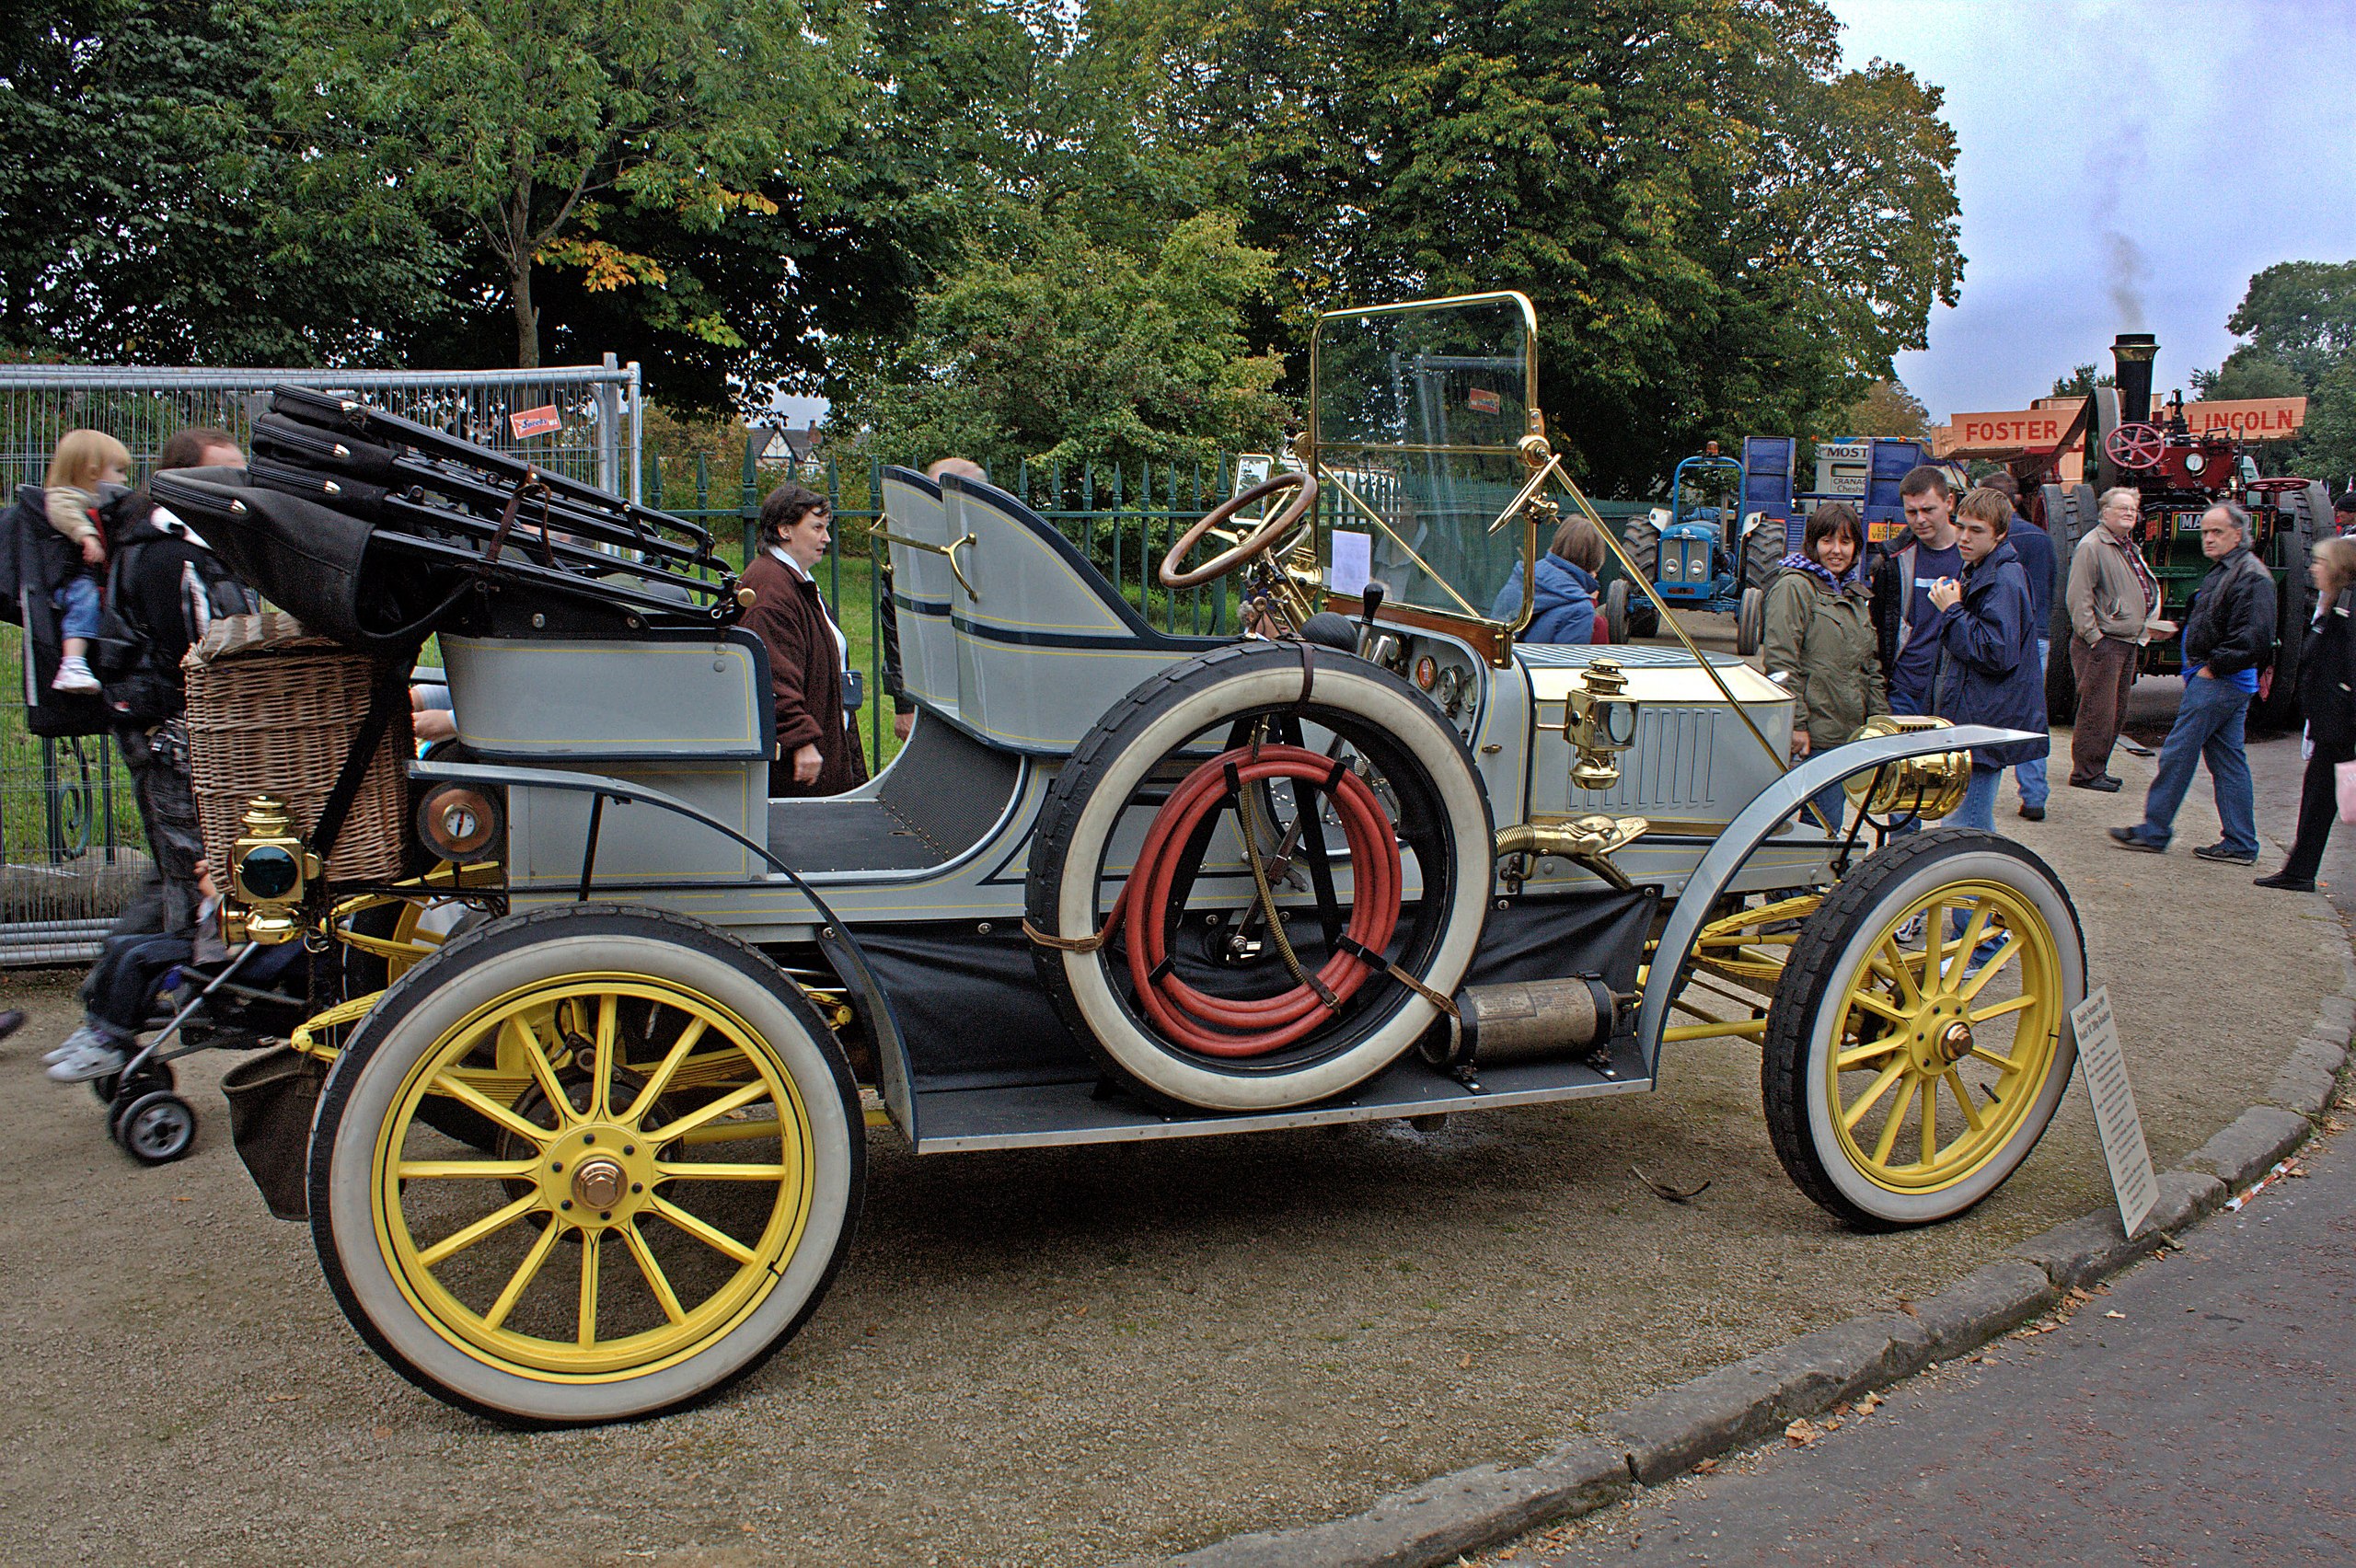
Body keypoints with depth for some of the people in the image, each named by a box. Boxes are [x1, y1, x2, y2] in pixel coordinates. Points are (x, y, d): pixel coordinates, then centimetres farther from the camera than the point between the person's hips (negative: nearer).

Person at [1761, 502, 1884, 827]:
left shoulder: (1857, 593, 19)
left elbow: (1871, 663, 24)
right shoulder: (1794, 587, -6)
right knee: (1824, 826, -8)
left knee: (1829, 822, 9)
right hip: (1815, 733, -8)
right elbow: (1781, 661, -13)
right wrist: (1796, 724, -18)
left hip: (1851, 731, 8)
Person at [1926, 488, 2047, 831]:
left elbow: (1997, 655, -23)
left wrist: (1953, 611, -17)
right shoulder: (1975, 571, 16)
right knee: (1979, 830, 19)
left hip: (1984, 723, -11)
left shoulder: (2003, 580, -17)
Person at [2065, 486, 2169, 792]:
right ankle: (2085, 773, -2)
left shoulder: (2130, 548, 20)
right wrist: (2093, 637, -20)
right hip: (2102, 642, -10)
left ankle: (2096, 769, 20)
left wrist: (2146, 627, 22)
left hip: (2127, 643, 10)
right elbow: (2079, 598, -17)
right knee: (2098, 711, -8)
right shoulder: (2092, 546, -10)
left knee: (2116, 712, 12)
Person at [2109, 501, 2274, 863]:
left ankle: (2154, 831, 3)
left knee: (2177, 753, -5)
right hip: (2216, 680, 10)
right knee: (2227, 761, 10)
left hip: (2219, 683, -10)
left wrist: (2213, 667, -18)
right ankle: (2241, 844, 13)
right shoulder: (2223, 571, 17)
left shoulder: (2250, 576, -15)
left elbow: (2255, 639, -24)